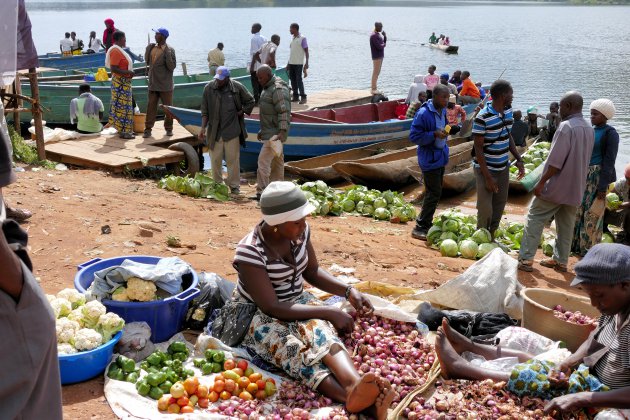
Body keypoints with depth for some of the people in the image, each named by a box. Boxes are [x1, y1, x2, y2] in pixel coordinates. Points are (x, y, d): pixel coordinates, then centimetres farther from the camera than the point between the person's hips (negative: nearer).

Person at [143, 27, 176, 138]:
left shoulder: (170, 50, -10)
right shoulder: (152, 48, 7)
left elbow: (172, 67, -16)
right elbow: (147, 62, 14)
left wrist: (167, 54, -26)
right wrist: (148, 49, 2)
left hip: (165, 85, -4)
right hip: (153, 83, 4)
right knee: (151, 107, 3)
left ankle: (168, 128, 20)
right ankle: (148, 129, 6)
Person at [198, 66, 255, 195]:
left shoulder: (237, 87, -4)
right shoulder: (209, 88, -1)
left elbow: (250, 102, 8)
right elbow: (205, 111, 3)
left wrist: (240, 113, -1)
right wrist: (203, 128, -3)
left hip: (232, 131, -2)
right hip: (214, 131, 2)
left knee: (233, 159, 1)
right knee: (215, 159, 8)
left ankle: (234, 186, 10)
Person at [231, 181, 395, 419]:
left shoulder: (299, 232, -7)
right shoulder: (250, 252, -26)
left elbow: (312, 272, 9)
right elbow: (272, 308, -27)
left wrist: (348, 291, -7)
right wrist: (329, 312, -27)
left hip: (297, 302, 5)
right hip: (258, 315, -4)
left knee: (319, 328, -31)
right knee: (291, 347, -36)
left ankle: (354, 386, -58)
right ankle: (356, 398, -57)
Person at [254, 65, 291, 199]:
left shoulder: (278, 89, -17)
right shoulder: (268, 88, 16)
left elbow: (284, 112, -24)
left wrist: (282, 131, -32)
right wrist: (262, 130, 24)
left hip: (275, 133, -10)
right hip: (270, 132, 10)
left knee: (263, 160, -13)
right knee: (276, 161, 14)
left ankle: (261, 191, -12)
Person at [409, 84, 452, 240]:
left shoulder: (442, 111, 6)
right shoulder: (423, 113, -21)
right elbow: (414, 136, -21)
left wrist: (444, 133, 7)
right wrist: (434, 134, -28)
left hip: (440, 156, 9)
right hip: (430, 159, -9)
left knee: (435, 192, 15)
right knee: (434, 193, -9)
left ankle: (426, 223, 27)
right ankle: (420, 228, -2)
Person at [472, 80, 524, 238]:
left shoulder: (508, 111, 2)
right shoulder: (483, 118, -21)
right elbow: (478, 149, -18)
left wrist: (519, 159, 8)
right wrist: (487, 177, -19)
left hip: (503, 167, 7)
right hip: (486, 169, -7)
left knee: (499, 206, 14)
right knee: (486, 210, -3)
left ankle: (491, 237, 29)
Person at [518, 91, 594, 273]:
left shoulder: (566, 126, -18)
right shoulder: (589, 129, 8)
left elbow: (555, 161, -21)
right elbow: (584, 160, 16)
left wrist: (541, 182, -17)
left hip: (557, 186, -7)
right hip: (575, 188, 8)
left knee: (535, 218, 0)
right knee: (566, 225, 13)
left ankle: (526, 258, -2)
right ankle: (560, 260, 19)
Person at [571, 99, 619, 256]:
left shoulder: (610, 133, -10)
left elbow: (609, 161, -13)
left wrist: (603, 186, -16)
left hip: (598, 177, -7)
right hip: (583, 176, 7)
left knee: (592, 214, 0)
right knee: (579, 210, 12)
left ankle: (589, 248, 11)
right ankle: (577, 244, 24)